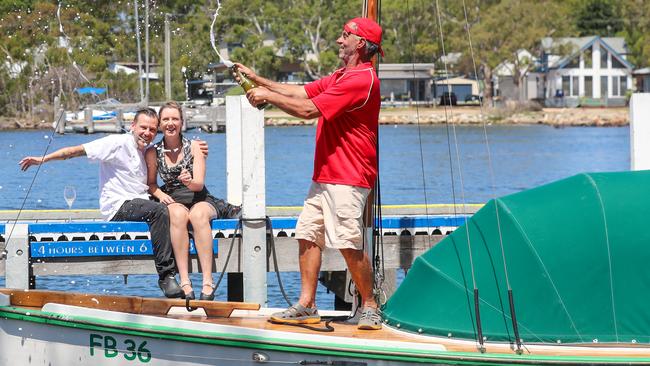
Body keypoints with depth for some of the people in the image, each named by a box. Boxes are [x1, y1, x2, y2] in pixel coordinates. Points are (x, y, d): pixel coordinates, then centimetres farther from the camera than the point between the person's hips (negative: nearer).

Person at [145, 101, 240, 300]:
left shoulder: (194, 147, 2)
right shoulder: (153, 153, 5)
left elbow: (200, 184, -5)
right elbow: (151, 183, 11)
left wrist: (190, 182, -29)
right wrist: (160, 194, -12)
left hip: (200, 200, 0)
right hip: (173, 201, 0)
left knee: (198, 214, -37)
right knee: (178, 214, -37)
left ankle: (207, 283, -44)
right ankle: (184, 282, -43)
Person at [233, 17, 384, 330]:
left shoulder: (362, 78, -16)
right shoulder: (341, 77, 20)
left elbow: (308, 110, -18)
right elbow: (301, 93, 19)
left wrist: (268, 96, -8)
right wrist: (258, 80, 14)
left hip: (348, 178, -10)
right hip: (324, 175, 10)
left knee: (349, 244, -11)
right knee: (308, 234, 6)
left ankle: (369, 308, -1)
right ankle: (306, 305, 9)